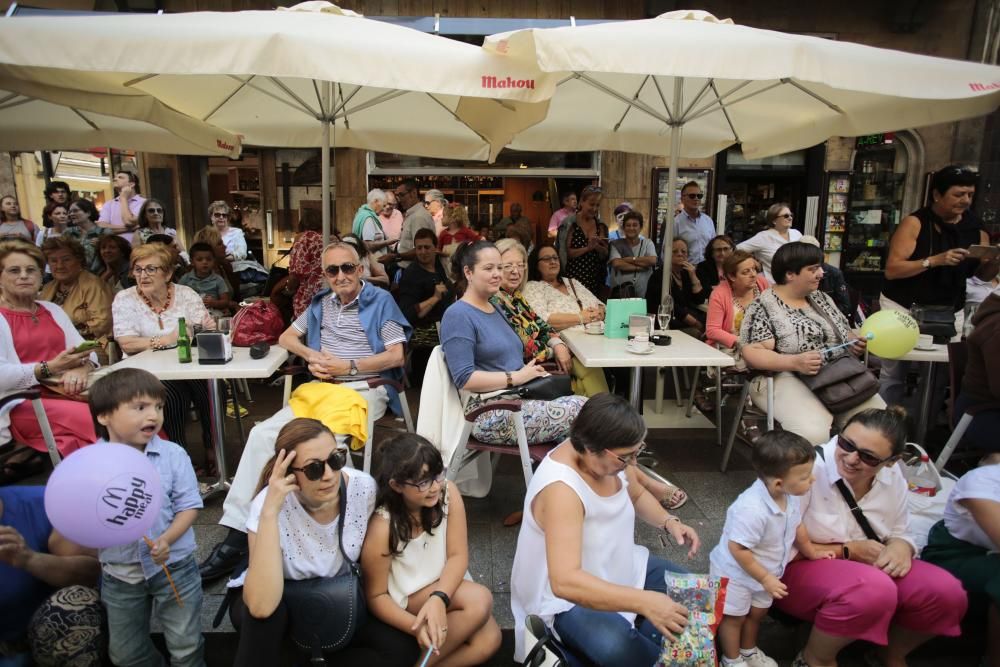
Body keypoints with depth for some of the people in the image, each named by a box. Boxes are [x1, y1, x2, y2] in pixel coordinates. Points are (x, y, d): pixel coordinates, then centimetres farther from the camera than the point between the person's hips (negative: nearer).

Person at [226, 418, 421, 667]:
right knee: (267, 613, -37)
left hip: (336, 600, 3)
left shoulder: (364, 487, -22)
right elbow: (261, 607, -43)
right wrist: (269, 511, -45)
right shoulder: (270, 503, -31)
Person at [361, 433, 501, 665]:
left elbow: (458, 556, -13)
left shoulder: (448, 492, -17)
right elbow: (376, 596, -17)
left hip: (445, 586, 4)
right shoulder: (382, 526, -27)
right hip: (406, 598, -4)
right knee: (480, 600, -27)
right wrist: (415, 626, -32)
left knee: (488, 641, -19)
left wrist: (438, 599, -31)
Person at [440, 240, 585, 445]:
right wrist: (517, 377, -16)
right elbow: (465, 379, -17)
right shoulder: (458, 316, -9)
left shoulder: (495, 308, 18)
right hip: (491, 416, -8)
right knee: (579, 408, -18)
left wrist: (533, 371, 2)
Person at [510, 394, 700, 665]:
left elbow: (637, 495, 12)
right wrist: (644, 602, -49)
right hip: (570, 596, -8)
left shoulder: (611, 456, -12)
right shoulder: (561, 489, -36)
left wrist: (669, 522, -7)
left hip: (619, 566, 8)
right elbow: (565, 582, -45)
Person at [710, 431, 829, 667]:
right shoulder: (751, 509, -42)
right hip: (735, 573, -8)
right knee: (734, 617, 15)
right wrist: (765, 579, -26)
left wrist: (811, 552, 20)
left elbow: (796, 525, 6)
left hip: (766, 571, 8)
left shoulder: (790, 497, -15)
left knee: (757, 612, 27)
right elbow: (737, 549, -35)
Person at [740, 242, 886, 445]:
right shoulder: (763, 307, -6)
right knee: (813, 433, -32)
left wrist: (856, 343, 0)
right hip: (788, 379, -6)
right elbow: (753, 353, -15)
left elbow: (845, 334, 24)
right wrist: (795, 362, -29)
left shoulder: (822, 299, 16)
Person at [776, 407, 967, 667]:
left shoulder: (892, 476, -4)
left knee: (947, 592, -15)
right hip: (799, 568, -6)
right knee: (875, 590, -35)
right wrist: (847, 551, -19)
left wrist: (901, 546, -15)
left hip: (868, 566, 7)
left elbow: (898, 535, 10)